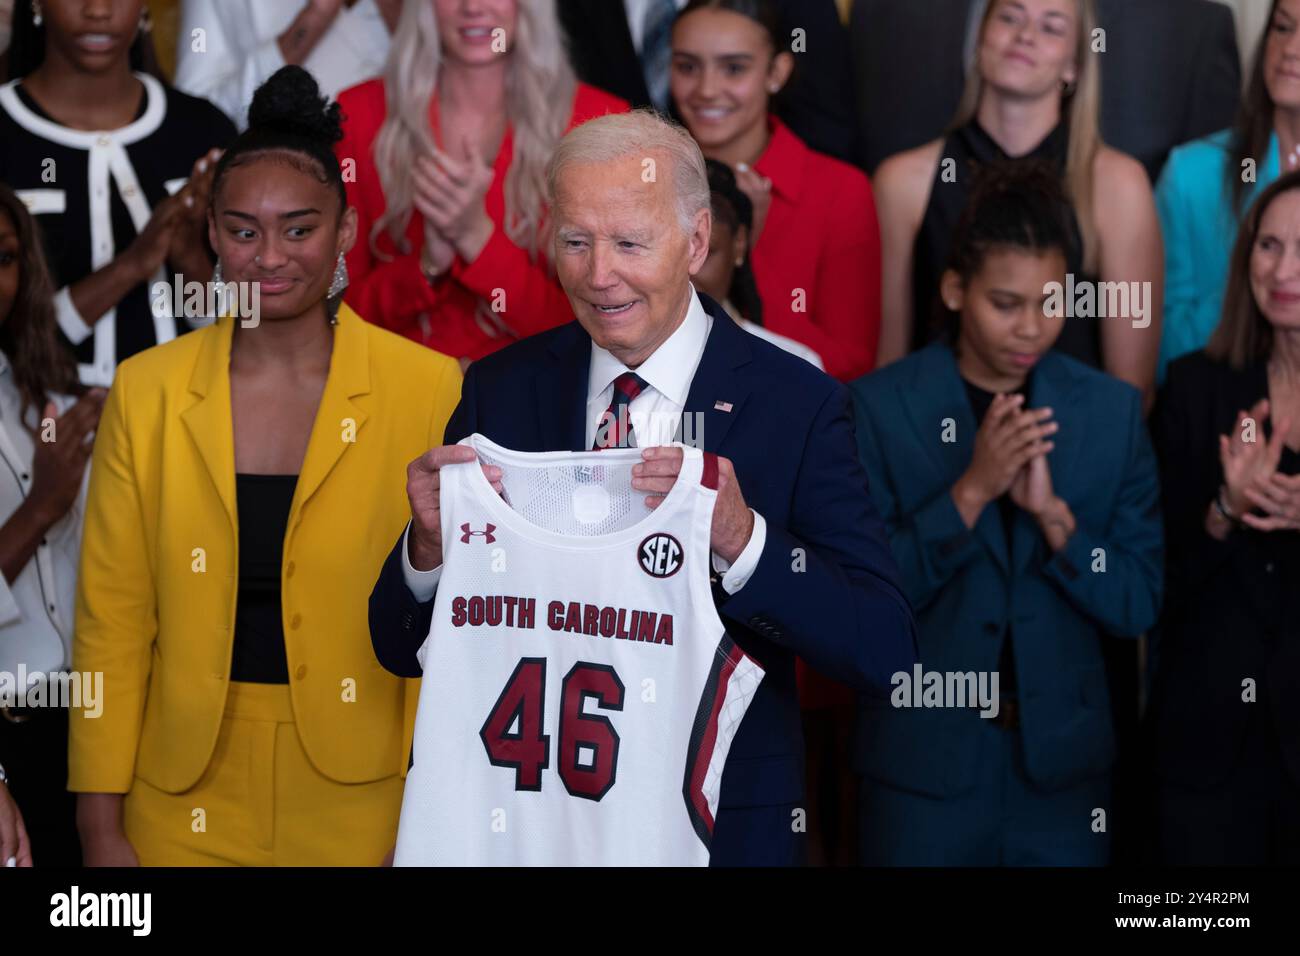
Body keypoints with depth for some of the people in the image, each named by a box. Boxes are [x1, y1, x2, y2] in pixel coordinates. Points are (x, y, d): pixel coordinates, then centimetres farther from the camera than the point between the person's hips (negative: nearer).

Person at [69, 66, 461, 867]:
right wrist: (102, 825, -1)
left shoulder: (428, 390, -7)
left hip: (360, 798, -1)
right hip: (186, 800, 2)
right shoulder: (146, 390, -1)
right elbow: (111, 621, 1)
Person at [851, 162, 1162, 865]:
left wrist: (1053, 512, -16)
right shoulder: (880, 406, -6)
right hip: (922, 771, -2)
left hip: (1063, 768, 2)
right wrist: (970, 492, -20)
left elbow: (1137, 604, -1)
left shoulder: (1112, 410, 1)